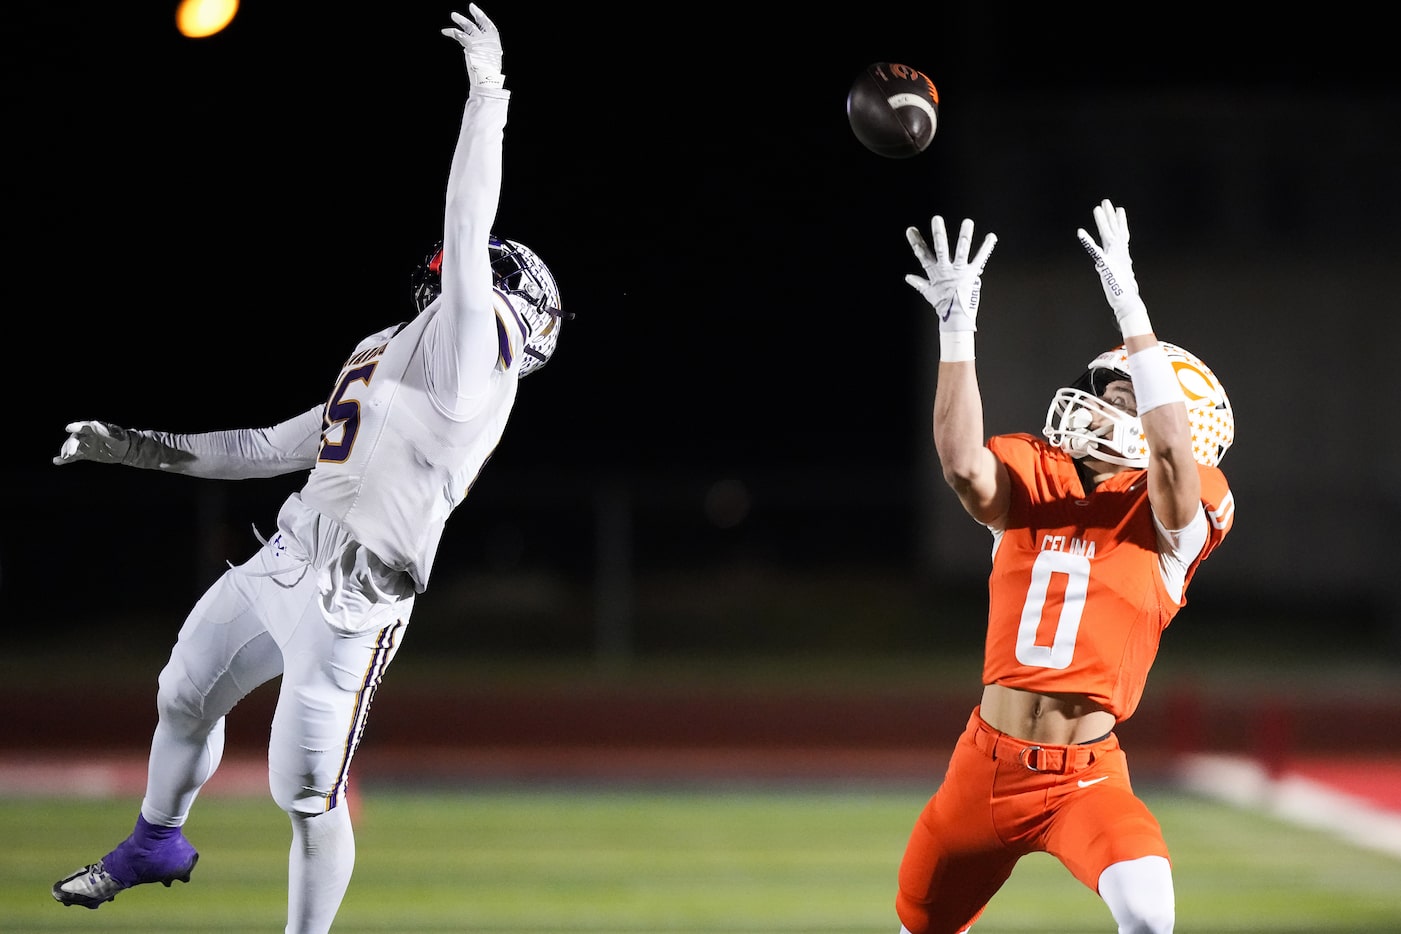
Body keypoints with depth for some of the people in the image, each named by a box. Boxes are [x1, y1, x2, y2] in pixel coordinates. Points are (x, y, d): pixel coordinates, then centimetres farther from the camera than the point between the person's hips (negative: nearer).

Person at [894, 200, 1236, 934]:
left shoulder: (1170, 514, -4)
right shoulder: (1032, 480, 3)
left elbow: (1171, 452, -26)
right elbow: (963, 466, -18)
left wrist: (1131, 311, -29)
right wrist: (956, 330, -24)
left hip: (1087, 776, -3)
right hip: (987, 764, 4)